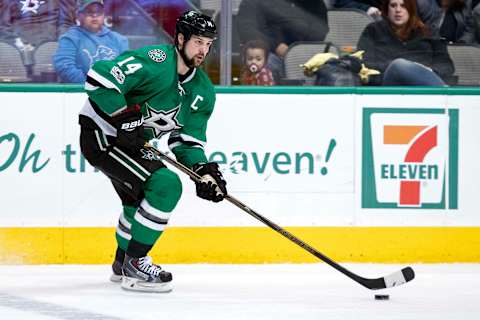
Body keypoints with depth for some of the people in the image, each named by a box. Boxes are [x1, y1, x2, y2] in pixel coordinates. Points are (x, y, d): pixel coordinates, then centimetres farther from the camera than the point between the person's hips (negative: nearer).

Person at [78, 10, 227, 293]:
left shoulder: (203, 91, 3)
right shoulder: (156, 62, -24)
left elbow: (188, 139, 5)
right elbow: (99, 78, -32)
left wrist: (203, 169, -14)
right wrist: (125, 117, -30)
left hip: (132, 142, 10)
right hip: (100, 135, -10)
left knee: (142, 196, 27)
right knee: (166, 185, -20)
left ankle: (123, 263, 49)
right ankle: (134, 266, -13)